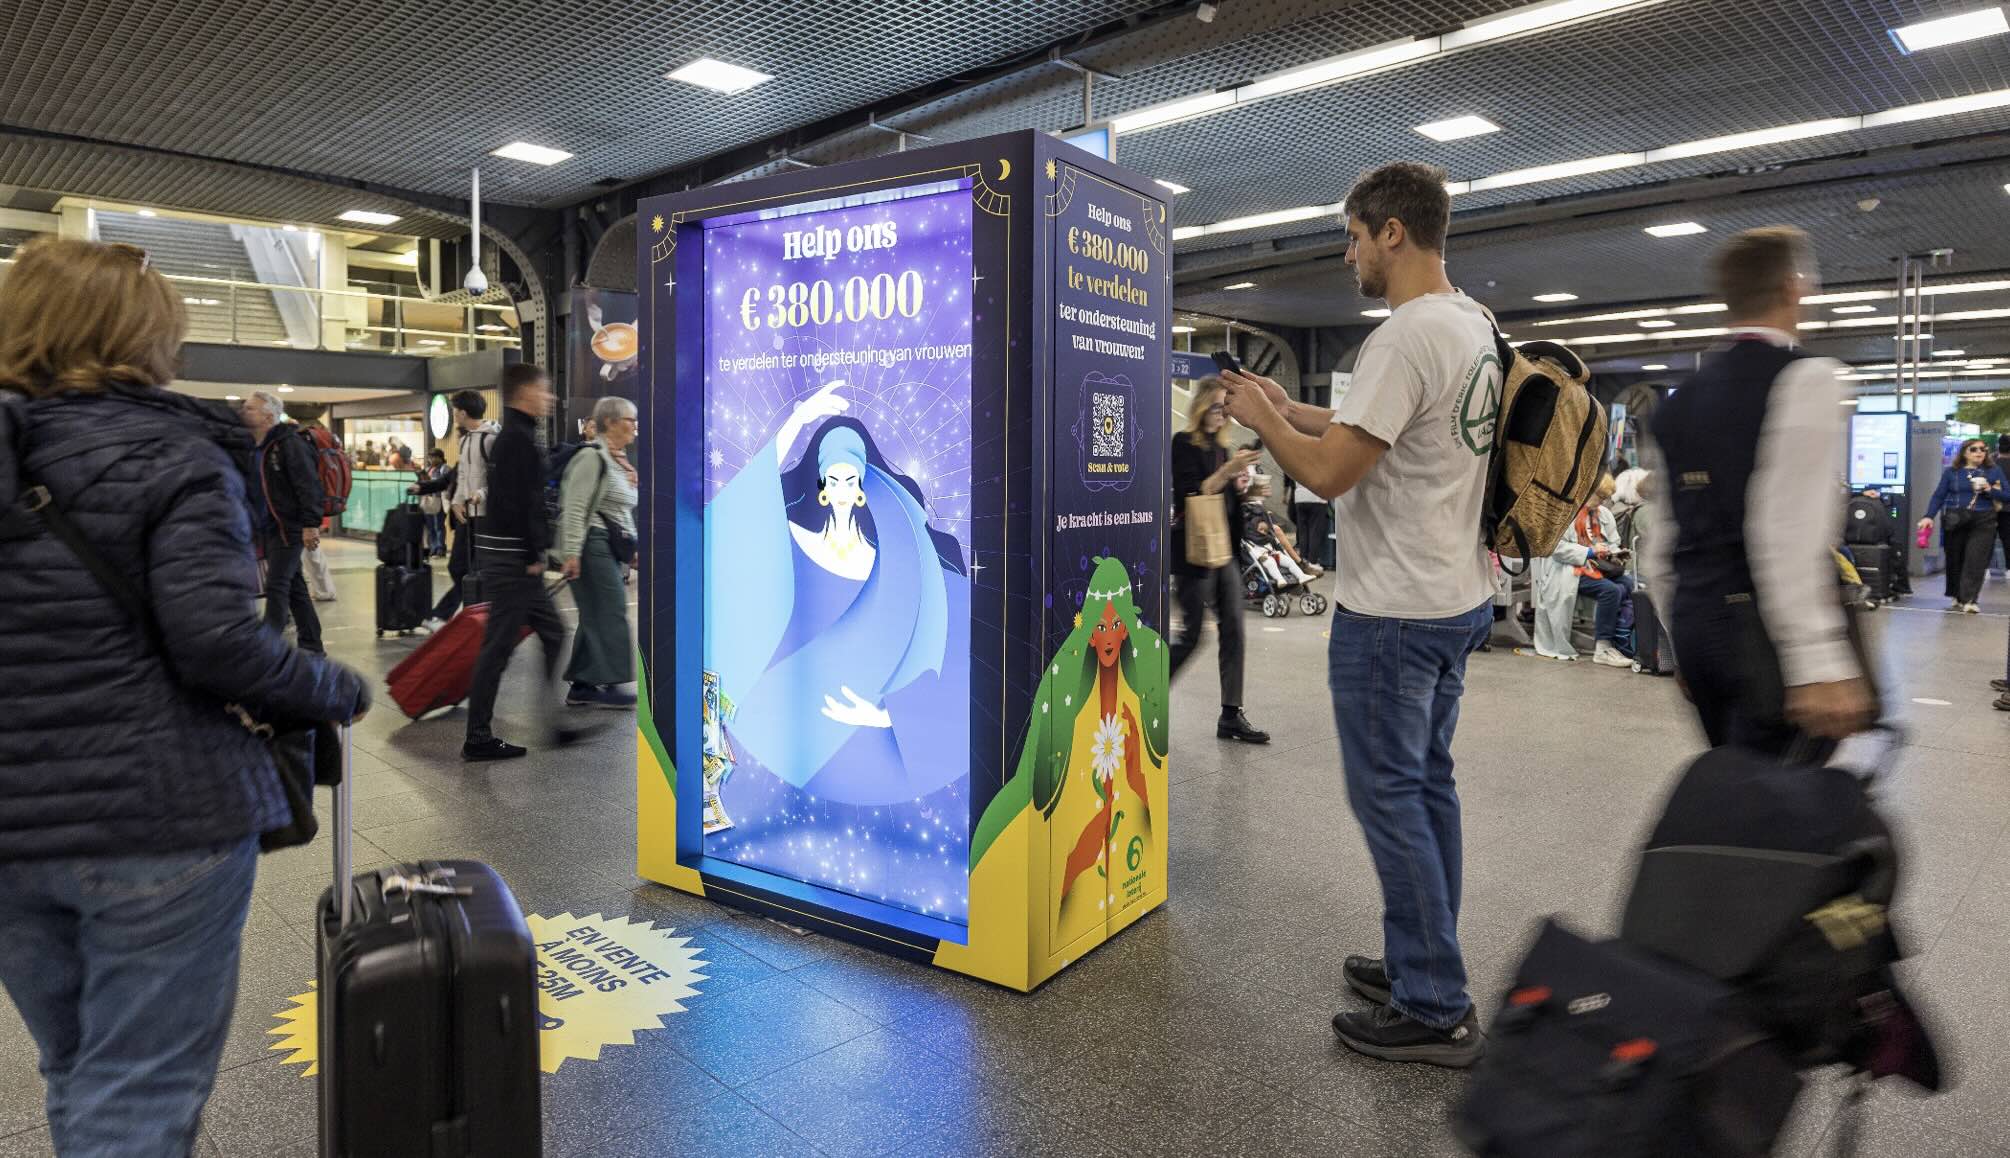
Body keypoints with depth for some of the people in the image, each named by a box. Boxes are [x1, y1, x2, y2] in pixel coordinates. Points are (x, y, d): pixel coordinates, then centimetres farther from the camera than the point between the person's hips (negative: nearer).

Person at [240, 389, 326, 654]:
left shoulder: (289, 443, -13)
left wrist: (311, 524, -25)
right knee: (294, 587, 12)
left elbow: (309, 485, -20)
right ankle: (311, 645, 18)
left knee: (277, 586, -9)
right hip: (267, 529, 9)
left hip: (288, 527, -9)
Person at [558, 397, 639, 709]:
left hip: (613, 549, 9)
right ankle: (609, 683, -2)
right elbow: (575, 508, -17)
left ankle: (582, 687, 15)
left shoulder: (622, 461, 18)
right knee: (610, 612, -8)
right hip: (594, 544, -9)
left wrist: (632, 548, 23)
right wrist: (571, 552, -21)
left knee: (595, 616, 10)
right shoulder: (592, 457, -11)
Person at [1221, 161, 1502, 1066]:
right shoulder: (1475, 327, 12)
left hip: (1393, 611, -10)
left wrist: (1260, 417, -6)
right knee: (1426, 785, 17)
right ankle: (1422, 967, 31)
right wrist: (1290, 409, 21)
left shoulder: (1408, 337, -21)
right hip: (1457, 598, 10)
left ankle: (1435, 1011, 10)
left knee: (1388, 795, -1)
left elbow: (1330, 473, -23)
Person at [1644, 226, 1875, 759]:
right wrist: (1821, 665, -21)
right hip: (1767, 630, -8)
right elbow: (1789, 535, -19)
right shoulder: (1805, 378, -8)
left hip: (1693, 622, 8)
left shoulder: (1681, 397, 14)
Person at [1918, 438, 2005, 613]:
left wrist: (1989, 490, -11)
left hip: (1983, 522, 0)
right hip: (1955, 521, 0)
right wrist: (1929, 516, -8)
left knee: (1976, 561, -9)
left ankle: (1969, 600, -11)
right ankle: (1957, 596, 23)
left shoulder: (1994, 471, 7)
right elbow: (1939, 495, 3)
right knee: (1955, 560, 7)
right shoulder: (1951, 472, 5)